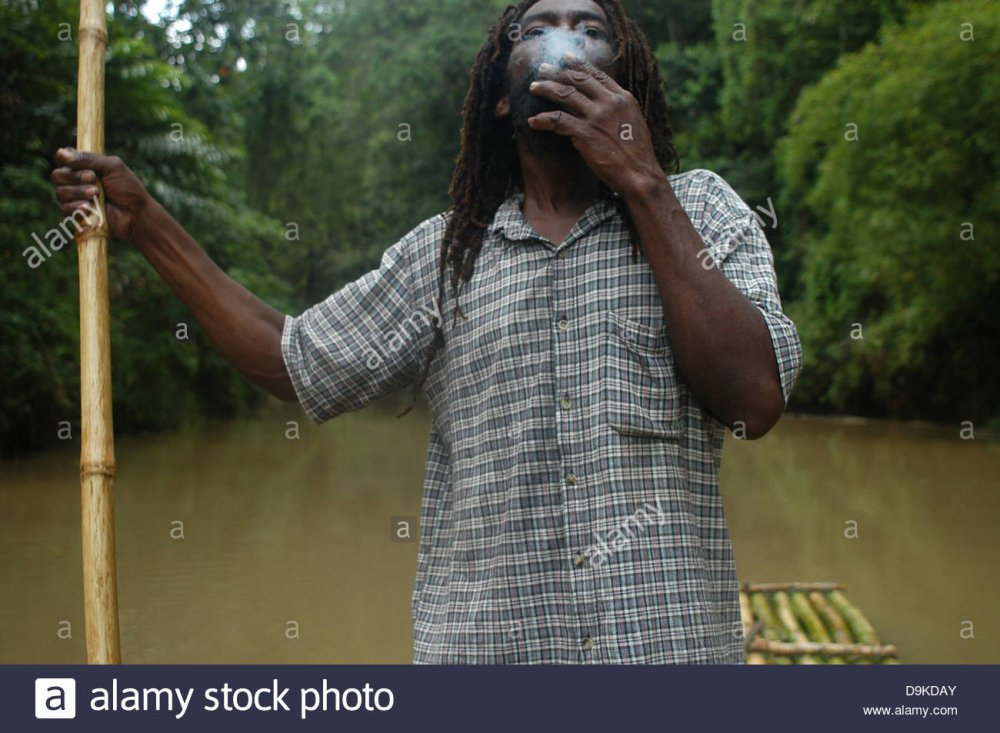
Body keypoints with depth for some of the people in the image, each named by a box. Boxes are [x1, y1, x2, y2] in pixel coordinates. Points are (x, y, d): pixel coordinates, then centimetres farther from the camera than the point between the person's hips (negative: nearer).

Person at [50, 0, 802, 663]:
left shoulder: (698, 209, 4)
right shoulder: (445, 251, 11)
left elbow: (757, 400, -10)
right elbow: (299, 363, 16)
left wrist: (642, 184, -11)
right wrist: (146, 222, 15)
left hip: (670, 639, -1)